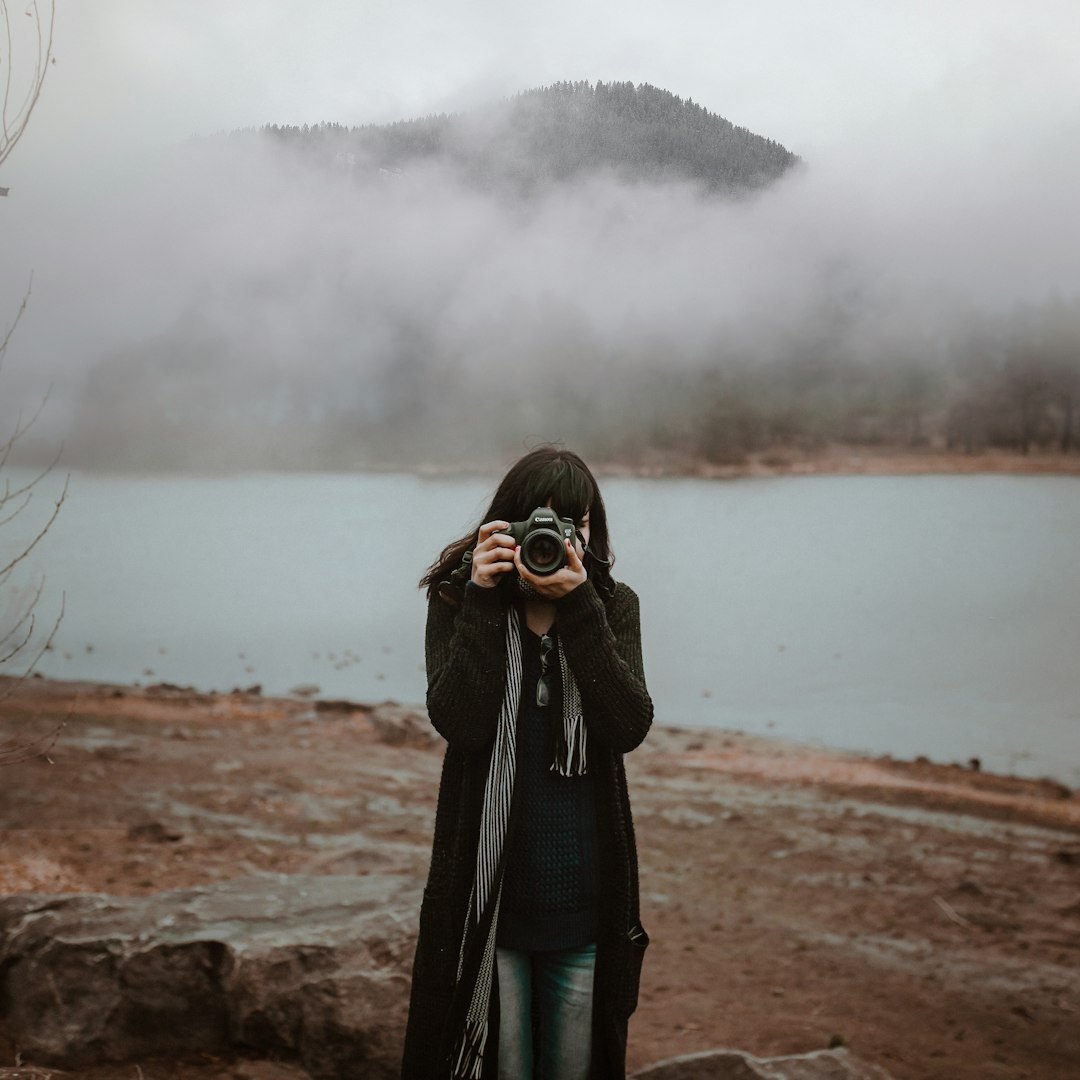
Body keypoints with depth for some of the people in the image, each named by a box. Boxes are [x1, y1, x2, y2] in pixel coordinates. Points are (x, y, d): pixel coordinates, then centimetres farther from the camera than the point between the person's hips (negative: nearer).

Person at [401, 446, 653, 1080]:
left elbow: (630, 726, -13)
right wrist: (483, 599, -20)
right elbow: (458, 720, -16)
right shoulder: (458, 601, -1)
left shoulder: (613, 605, 2)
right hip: (489, 888, -1)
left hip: (585, 902, 2)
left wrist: (577, 604, -19)